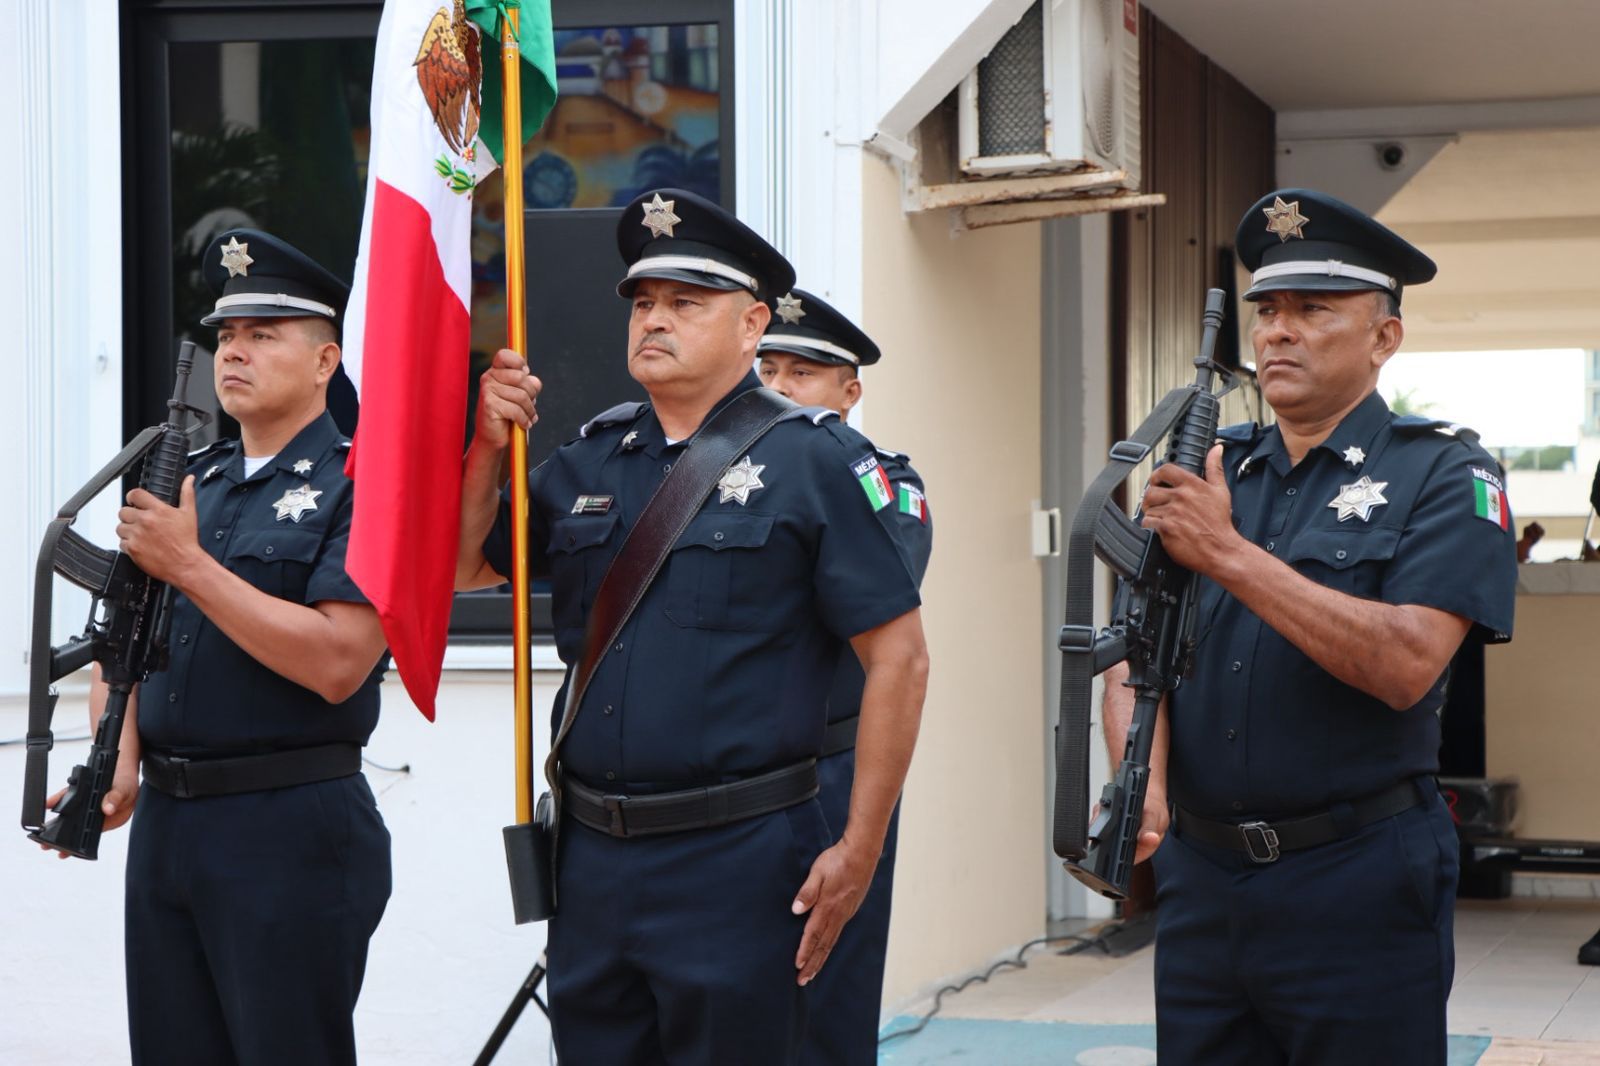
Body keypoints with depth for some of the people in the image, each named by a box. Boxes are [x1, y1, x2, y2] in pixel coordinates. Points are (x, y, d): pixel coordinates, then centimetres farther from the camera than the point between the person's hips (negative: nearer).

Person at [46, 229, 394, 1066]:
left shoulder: (357, 488, -8)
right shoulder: (187, 482, 14)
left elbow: (335, 665, -20)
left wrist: (189, 565, -18)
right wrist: (120, 762, -3)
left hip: (290, 833, -7)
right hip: (163, 827, 7)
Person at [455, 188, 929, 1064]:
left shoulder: (814, 459, -5)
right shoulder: (590, 460, 12)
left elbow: (898, 659, -8)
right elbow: (461, 567, 16)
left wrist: (858, 853, -12)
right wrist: (488, 445, -1)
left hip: (737, 861, -5)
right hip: (592, 856, 5)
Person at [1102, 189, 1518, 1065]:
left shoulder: (1444, 475, -5)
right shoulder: (1208, 472, 11)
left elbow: (1405, 664, -19)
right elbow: (1136, 655, 4)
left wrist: (1229, 555, -20)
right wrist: (1142, 780, -17)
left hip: (1360, 886, -5)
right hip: (1198, 877, 5)